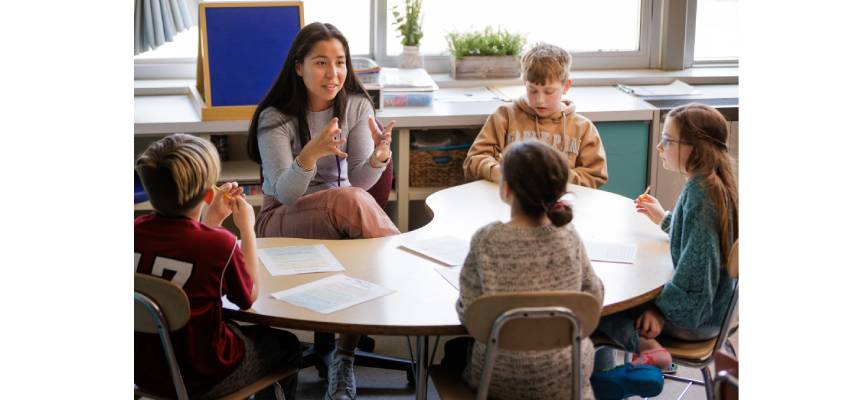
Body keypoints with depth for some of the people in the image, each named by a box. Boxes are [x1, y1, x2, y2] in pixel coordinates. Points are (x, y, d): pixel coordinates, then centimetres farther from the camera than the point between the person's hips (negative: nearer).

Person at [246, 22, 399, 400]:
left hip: (341, 216, 4)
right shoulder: (275, 118, -11)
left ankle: (344, 354, -20)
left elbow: (360, 181, -7)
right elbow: (285, 193, -18)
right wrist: (310, 153, -37)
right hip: (283, 222, -4)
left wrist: (379, 156, -29)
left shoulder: (356, 106, -1)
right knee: (350, 202, -36)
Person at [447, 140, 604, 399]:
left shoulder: (487, 241, -20)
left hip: (502, 379, -2)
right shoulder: (569, 235, -11)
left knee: (454, 350, 31)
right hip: (568, 377, 2)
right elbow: (594, 296, 0)